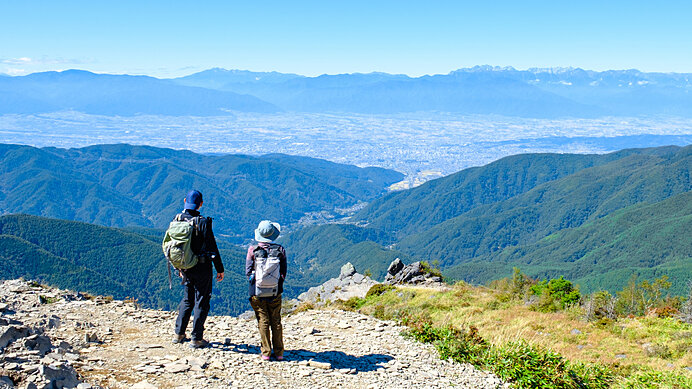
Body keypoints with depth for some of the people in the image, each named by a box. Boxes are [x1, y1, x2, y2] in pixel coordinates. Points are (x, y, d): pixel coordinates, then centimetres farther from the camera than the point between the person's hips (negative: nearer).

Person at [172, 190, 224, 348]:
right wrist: (220, 269, -5)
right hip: (202, 268, -5)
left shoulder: (177, 220, 0)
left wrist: (178, 267, 19)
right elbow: (212, 247, -15)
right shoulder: (203, 222, -17)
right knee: (201, 302, 5)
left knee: (187, 299, 21)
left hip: (185, 268, 5)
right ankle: (196, 338, 7)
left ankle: (179, 334, 25)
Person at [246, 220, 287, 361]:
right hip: (275, 292, 1)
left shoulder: (253, 250, -7)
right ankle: (279, 352, 14)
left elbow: (248, 272, -4)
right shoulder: (280, 250, -4)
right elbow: (283, 273, -1)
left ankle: (266, 353, 7)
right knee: (276, 321, 11)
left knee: (263, 322, 6)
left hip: (257, 293, -1)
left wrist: (253, 286, 9)